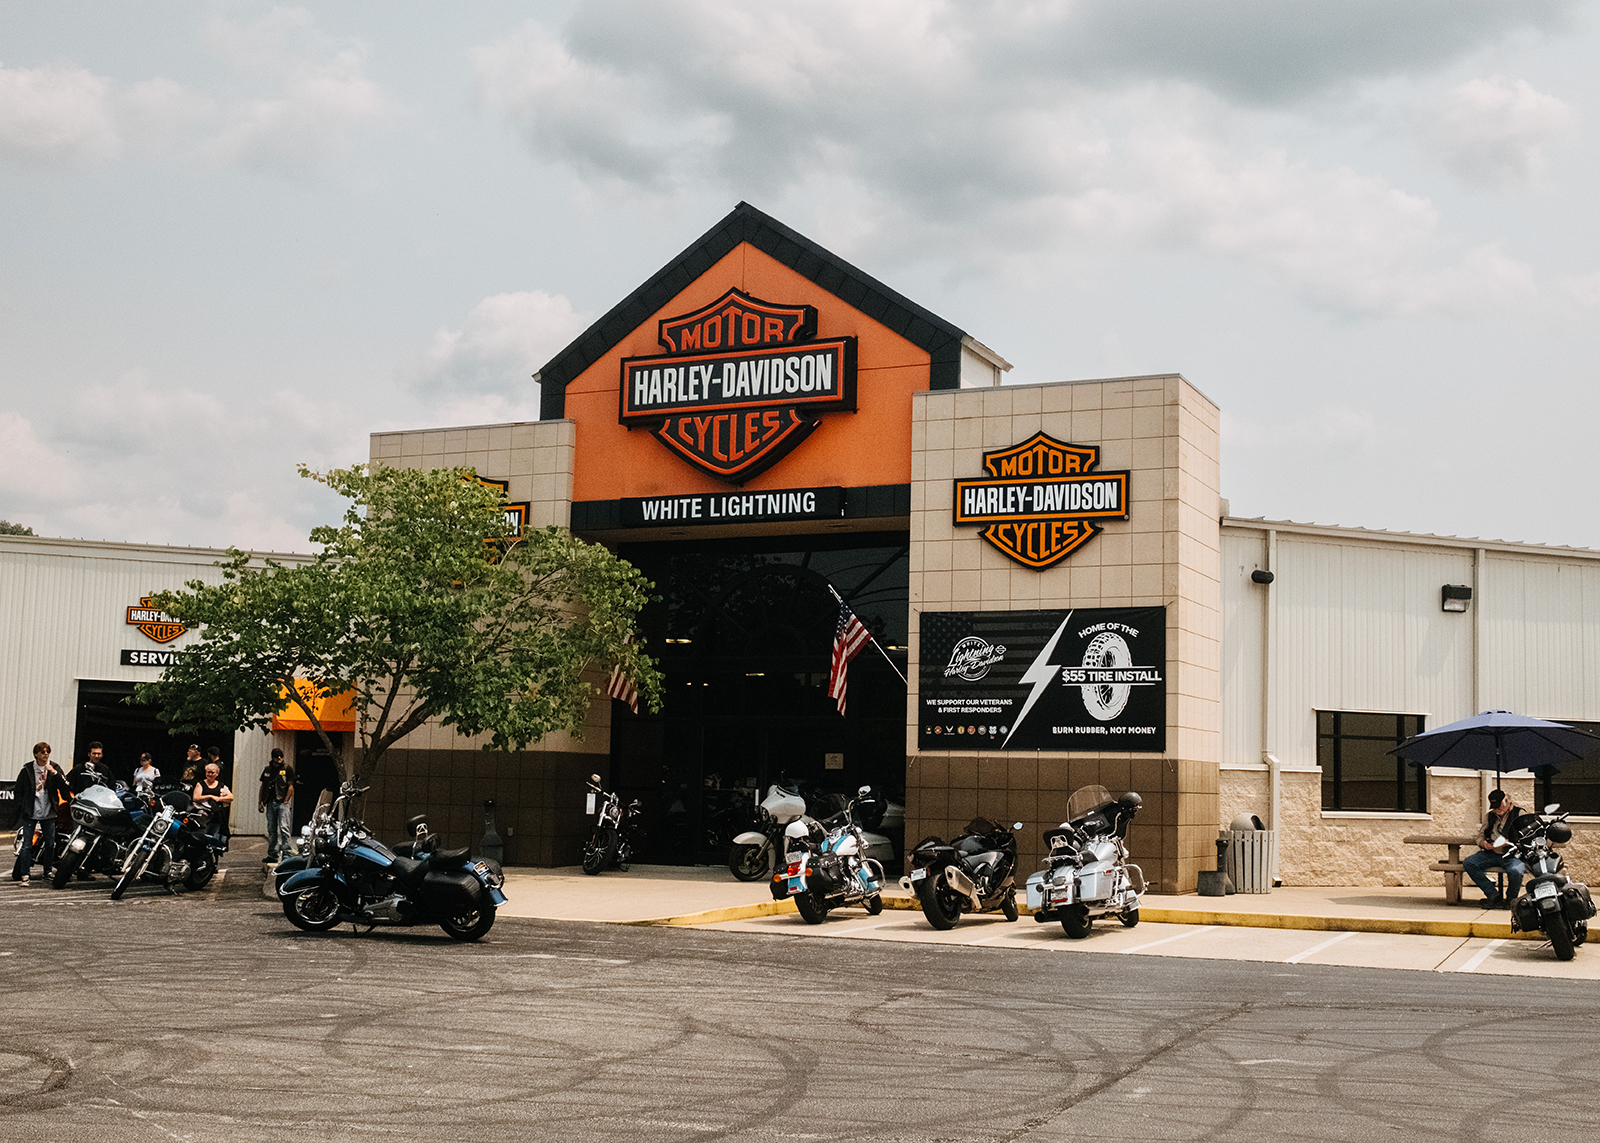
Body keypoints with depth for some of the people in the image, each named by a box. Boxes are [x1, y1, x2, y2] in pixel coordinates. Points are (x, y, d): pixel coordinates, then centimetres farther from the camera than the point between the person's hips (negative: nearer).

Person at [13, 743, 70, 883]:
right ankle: (24, 874, -5)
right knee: (26, 845, -8)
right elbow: (18, 791, 6)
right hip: (30, 813, -2)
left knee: (50, 844, 8)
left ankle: (48, 871, 23)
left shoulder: (54, 769, 5)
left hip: (48, 813, 2)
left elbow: (64, 787, -6)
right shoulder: (27, 770, 1)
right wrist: (21, 808, -1)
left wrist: (54, 773, -17)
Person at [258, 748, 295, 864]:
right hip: (270, 803, 5)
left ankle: (286, 854, -11)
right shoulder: (268, 769, 14)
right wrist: (260, 801, 12)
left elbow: (291, 786, -3)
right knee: (271, 830, 9)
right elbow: (263, 786, 19)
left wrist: (286, 801, -11)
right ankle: (272, 855, 15)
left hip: (283, 803, -5)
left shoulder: (287, 769, 0)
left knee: (284, 828, -11)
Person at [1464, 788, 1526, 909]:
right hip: (1491, 853, 5)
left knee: (1515, 871, -38)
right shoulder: (1489, 816, 18)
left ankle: (1511, 898, -3)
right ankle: (1494, 895, -11)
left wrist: (1510, 844, -21)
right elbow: (1481, 835, 21)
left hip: (1512, 854, -5)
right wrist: (1483, 843, -3)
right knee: (1468, 863, -19)